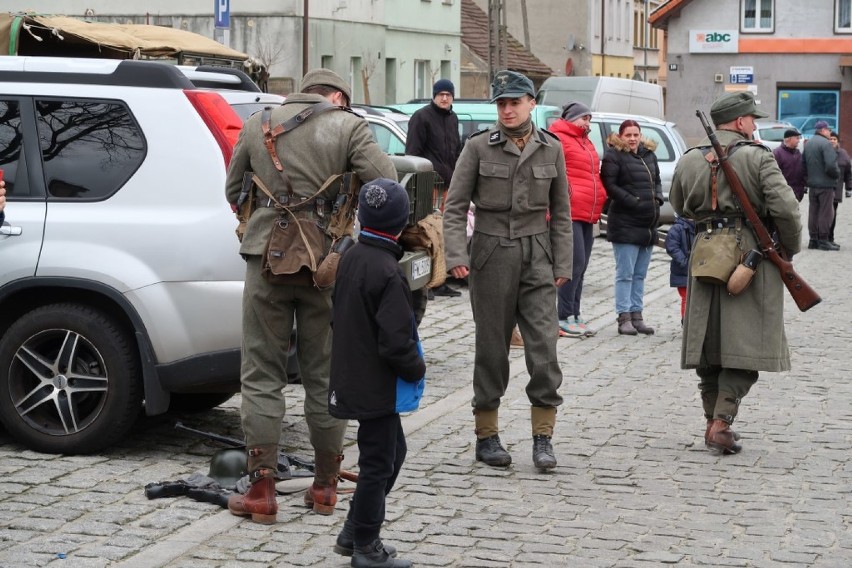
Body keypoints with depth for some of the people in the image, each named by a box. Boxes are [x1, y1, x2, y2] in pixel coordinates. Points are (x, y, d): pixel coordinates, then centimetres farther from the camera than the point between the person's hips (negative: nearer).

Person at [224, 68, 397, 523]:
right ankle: (325, 486, 18)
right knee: (324, 376, 11)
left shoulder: (257, 125, 10)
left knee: (261, 375, 6)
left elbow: (234, 192, 18)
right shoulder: (348, 126, -1)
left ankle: (261, 489, 2)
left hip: (267, 259, 1)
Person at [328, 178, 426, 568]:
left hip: (352, 375, 9)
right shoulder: (387, 272, -23)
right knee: (378, 462, 3)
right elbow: (396, 341, -24)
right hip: (377, 386, -9)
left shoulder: (350, 258, 5)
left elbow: (338, 316, 16)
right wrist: (417, 369, -8)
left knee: (392, 449, 22)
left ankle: (354, 532, 27)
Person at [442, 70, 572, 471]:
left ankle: (543, 437, 1)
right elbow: (455, 206, -1)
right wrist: (456, 255, -13)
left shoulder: (551, 148, 6)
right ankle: (486, 435, 14)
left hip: (536, 256, 2)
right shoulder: (478, 147, -1)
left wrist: (562, 264, 7)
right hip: (491, 255, -1)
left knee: (544, 344, -6)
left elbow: (560, 212, 11)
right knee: (491, 347, 4)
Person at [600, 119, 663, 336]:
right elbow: (609, 185, -12)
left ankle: (637, 315, 16)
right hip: (625, 223, -7)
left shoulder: (649, 154, 15)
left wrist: (658, 198, 3)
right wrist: (634, 202, -17)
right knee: (625, 273, -5)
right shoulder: (614, 156, -6)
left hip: (649, 224, 7)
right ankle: (624, 318, -2)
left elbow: (657, 180, 24)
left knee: (640, 274, 10)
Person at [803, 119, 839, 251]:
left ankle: (813, 240, 16)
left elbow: (803, 165, 14)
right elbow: (830, 166, -23)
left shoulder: (807, 144, 11)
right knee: (825, 212, -1)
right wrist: (837, 174, -6)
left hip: (812, 184, 8)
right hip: (825, 184, -8)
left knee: (813, 212, 12)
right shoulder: (826, 144, -15)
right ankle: (823, 240, 0)